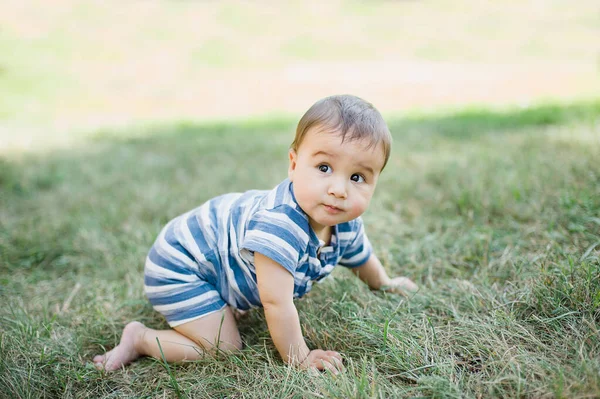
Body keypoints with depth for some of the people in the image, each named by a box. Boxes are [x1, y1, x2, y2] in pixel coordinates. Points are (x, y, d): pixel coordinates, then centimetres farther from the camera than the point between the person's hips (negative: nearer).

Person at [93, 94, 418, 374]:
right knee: (224, 350, -12)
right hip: (179, 268, -9)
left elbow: (361, 257, 12)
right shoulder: (280, 223, -40)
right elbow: (276, 302, -35)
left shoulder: (345, 224, -12)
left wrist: (385, 283, 29)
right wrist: (298, 357, -22)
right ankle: (140, 339, 2)